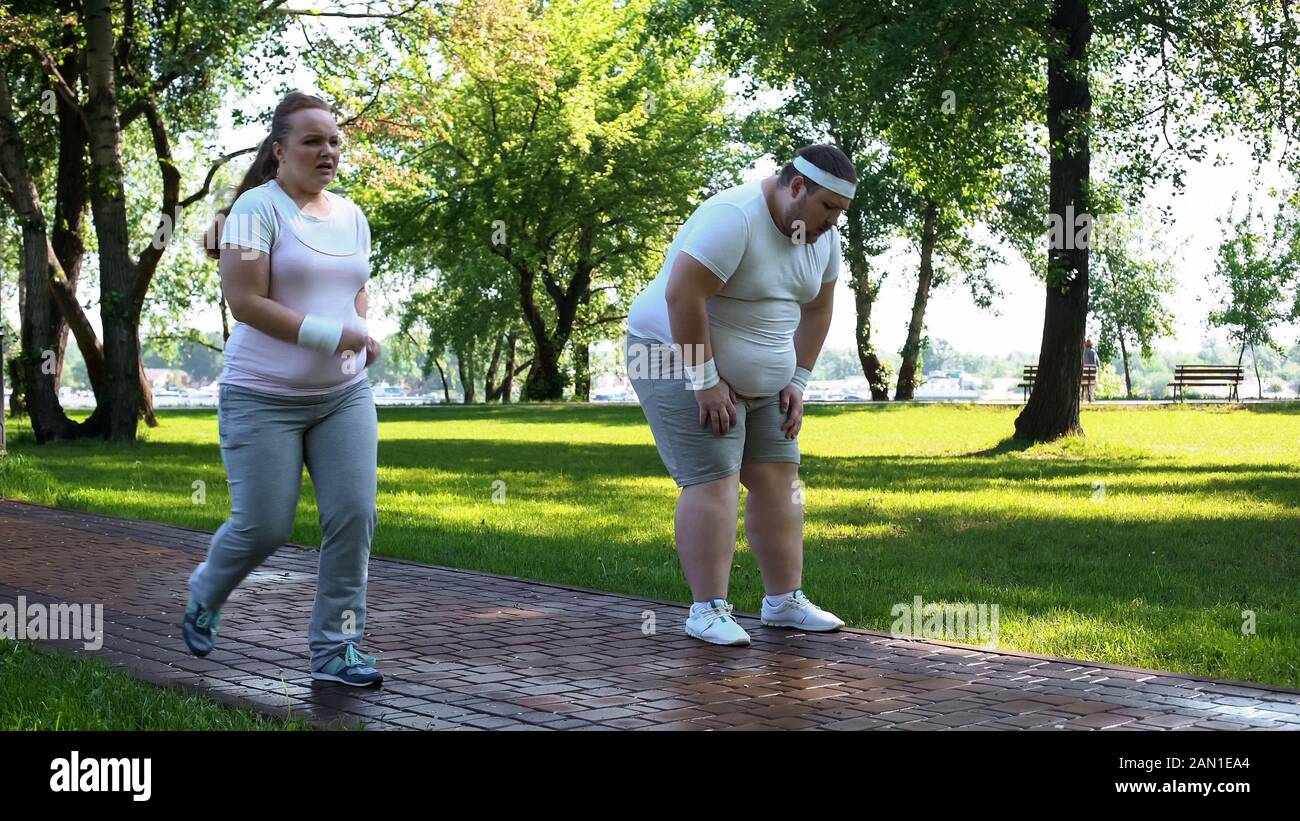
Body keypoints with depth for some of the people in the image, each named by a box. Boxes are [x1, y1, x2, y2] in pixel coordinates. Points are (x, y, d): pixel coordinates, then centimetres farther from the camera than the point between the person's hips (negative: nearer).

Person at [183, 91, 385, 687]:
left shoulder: (351, 216, 10)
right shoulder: (258, 207, -10)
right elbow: (245, 302, -17)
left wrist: (364, 334, 3)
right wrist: (330, 335, -20)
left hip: (344, 393, 6)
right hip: (264, 397, -5)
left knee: (354, 514, -6)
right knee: (263, 526, -2)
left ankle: (335, 647, 4)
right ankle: (205, 593, 31)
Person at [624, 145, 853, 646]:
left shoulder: (821, 236, -1)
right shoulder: (734, 219, -27)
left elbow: (817, 308, 9)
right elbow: (681, 295, -31)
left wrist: (796, 382, 3)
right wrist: (705, 381, -27)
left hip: (755, 376, 8)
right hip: (680, 361, -8)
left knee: (778, 478, 4)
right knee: (713, 482, -14)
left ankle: (785, 600, 10)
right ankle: (708, 611, -9)